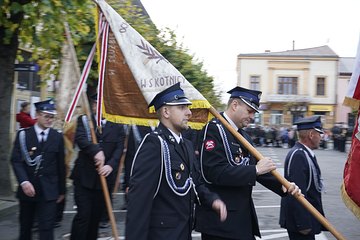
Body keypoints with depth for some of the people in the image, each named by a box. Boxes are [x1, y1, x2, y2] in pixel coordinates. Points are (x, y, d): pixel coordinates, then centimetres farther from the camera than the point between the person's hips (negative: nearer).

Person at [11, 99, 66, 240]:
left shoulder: (57, 137, 4)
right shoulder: (23, 134, -1)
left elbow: (61, 165, 7)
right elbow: (16, 161, -8)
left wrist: (62, 190, 10)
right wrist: (24, 182, -22)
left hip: (48, 190, 0)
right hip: (27, 188, 0)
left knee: (47, 227, -6)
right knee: (25, 226, 15)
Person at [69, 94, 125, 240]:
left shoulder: (117, 126, 7)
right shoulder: (84, 120, 3)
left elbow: (119, 148, -4)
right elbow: (80, 139, -15)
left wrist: (111, 165, -22)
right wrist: (96, 150, -32)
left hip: (104, 177, 2)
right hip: (84, 176, -2)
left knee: (96, 216, 10)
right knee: (83, 215, -8)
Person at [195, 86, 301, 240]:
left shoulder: (243, 135, 14)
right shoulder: (214, 129, -14)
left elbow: (258, 170, 14)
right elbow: (214, 173, -25)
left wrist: (283, 186, -2)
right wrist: (255, 169, -21)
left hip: (244, 215, 9)